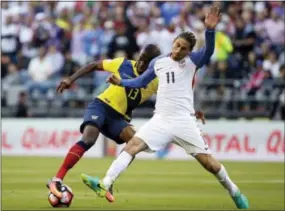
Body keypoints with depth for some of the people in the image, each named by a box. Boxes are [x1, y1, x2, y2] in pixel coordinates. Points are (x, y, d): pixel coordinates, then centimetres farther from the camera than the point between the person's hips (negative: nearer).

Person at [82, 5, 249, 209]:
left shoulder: (192, 61, -2)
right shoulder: (158, 62, 9)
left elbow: (208, 52, -23)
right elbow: (142, 81, 24)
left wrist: (210, 30, -41)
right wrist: (121, 82, 8)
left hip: (184, 121, -3)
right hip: (161, 119, 3)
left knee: (208, 162, -4)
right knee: (132, 145, -16)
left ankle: (234, 192, 18)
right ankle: (105, 184, -24)